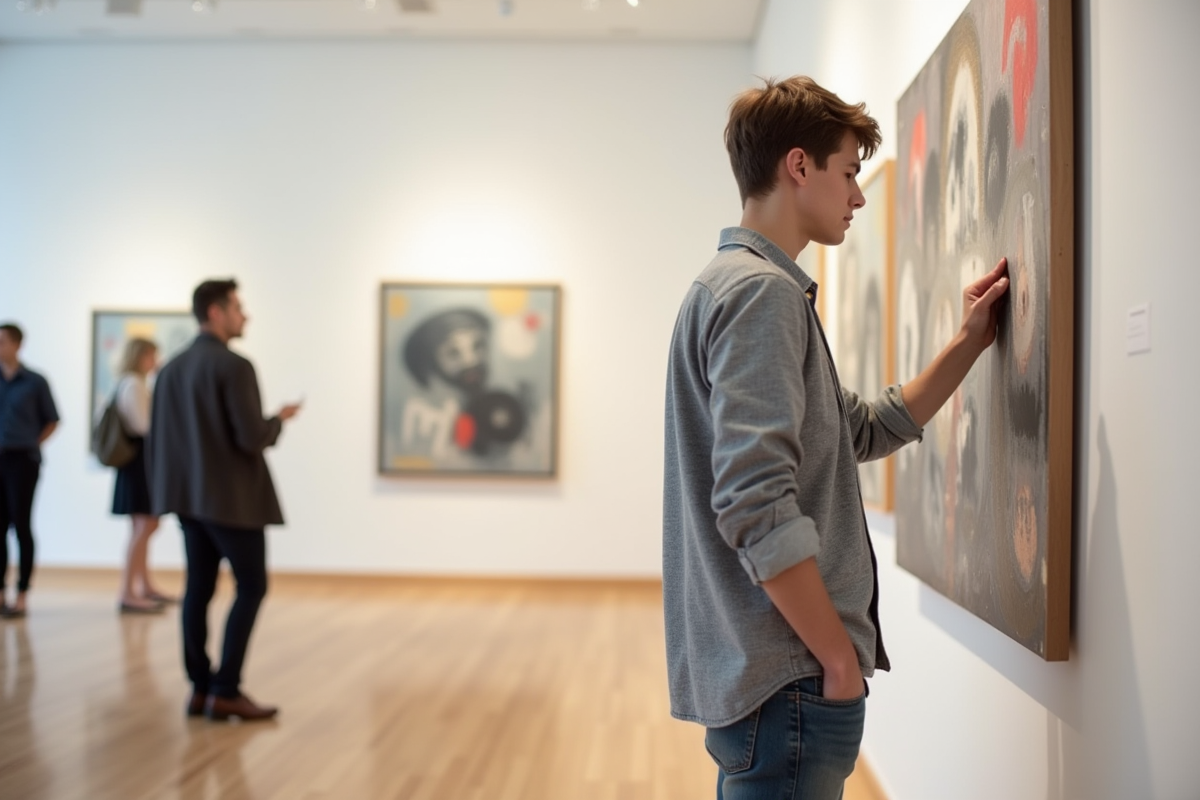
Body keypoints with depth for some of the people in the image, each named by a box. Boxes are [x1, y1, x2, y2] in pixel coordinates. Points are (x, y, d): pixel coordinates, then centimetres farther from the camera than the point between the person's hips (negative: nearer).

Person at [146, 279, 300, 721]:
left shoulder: (171, 369, 10)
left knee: (199, 588, 9)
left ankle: (201, 688, 12)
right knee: (251, 588, 1)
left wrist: (165, 493, 19)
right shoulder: (234, 366, -15)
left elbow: (156, 440, 12)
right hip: (233, 497, -8)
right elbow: (252, 438, -21)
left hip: (190, 496, 8)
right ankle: (226, 690, -2)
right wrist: (279, 420, -1)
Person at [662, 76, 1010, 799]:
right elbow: (757, 505, -25)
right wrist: (840, 658, -17)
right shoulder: (761, 291, -15)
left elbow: (868, 431, 21)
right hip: (788, 682, -10)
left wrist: (970, 343, 16)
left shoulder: (742, 284, 17)